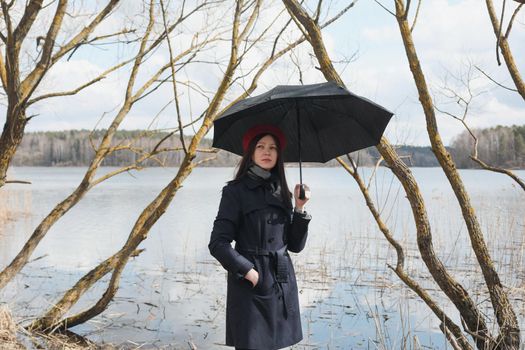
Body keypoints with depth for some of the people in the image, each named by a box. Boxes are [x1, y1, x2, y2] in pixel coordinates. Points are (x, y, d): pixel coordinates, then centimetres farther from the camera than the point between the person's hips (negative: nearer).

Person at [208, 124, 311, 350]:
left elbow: (295, 245, 9)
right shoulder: (236, 191, -6)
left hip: (283, 285, 5)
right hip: (250, 286, -5)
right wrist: (248, 271, -15)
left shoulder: (280, 192, 10)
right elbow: (218, 243, -11)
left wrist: (300, 208, -2)